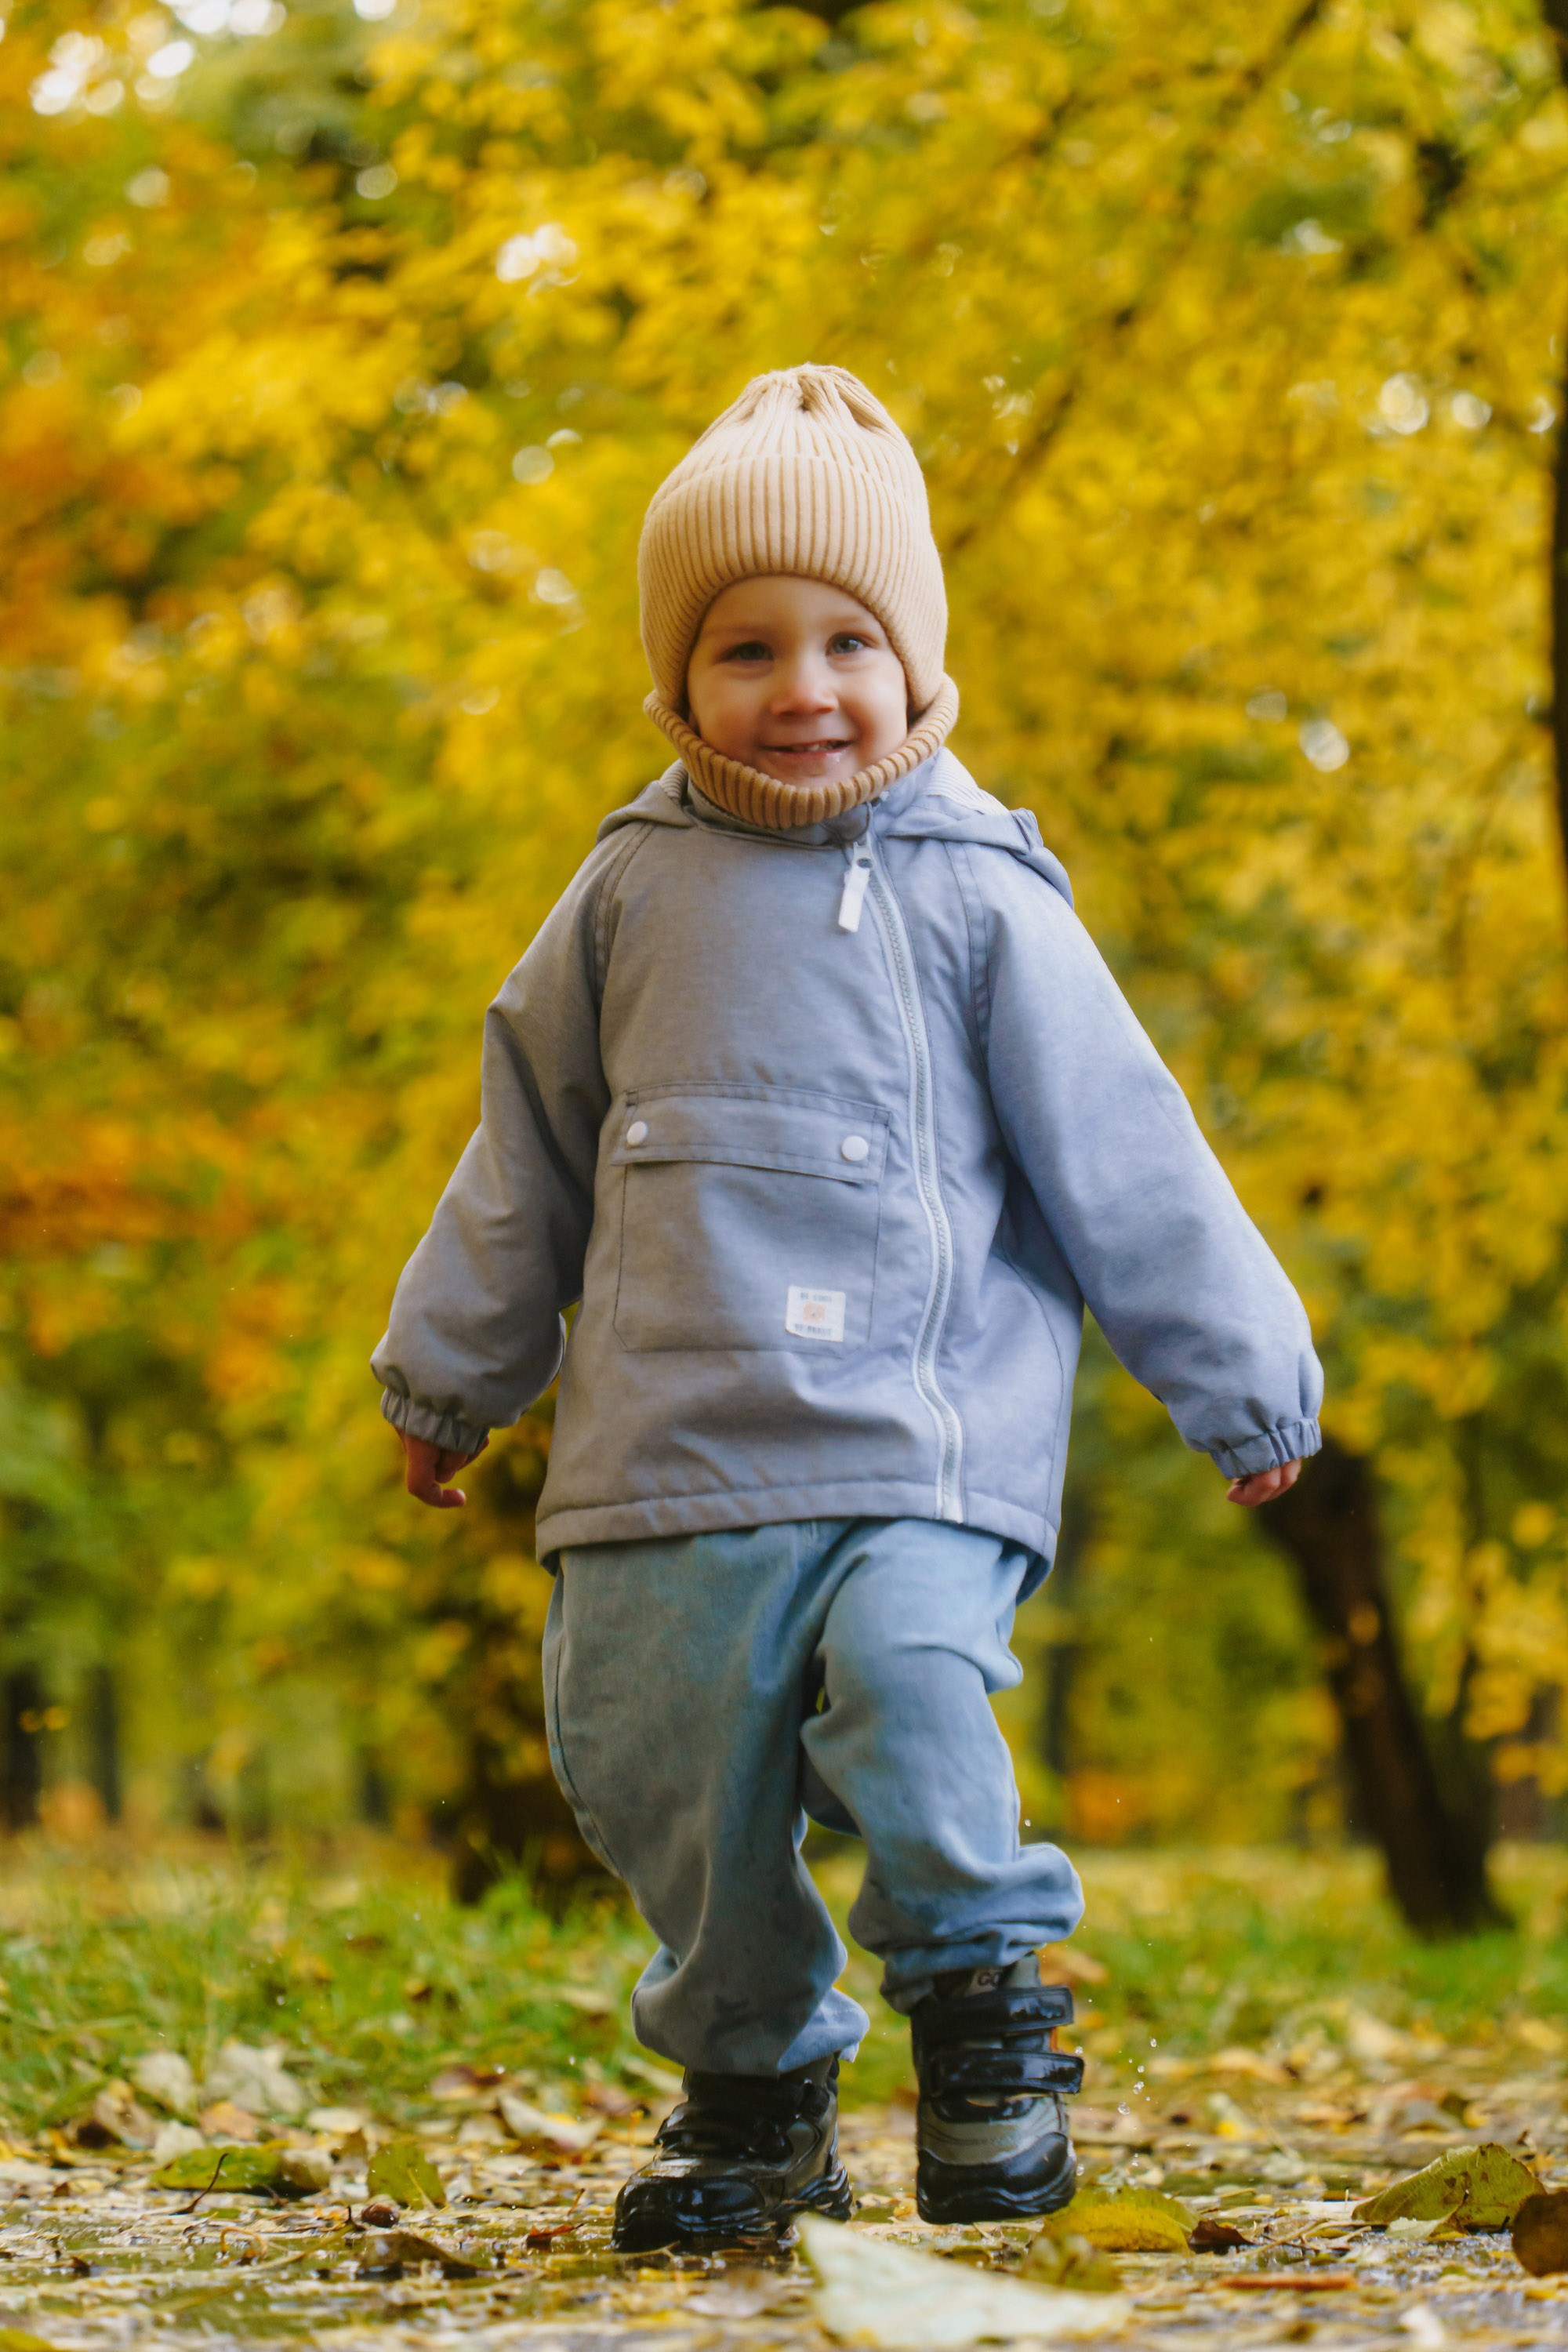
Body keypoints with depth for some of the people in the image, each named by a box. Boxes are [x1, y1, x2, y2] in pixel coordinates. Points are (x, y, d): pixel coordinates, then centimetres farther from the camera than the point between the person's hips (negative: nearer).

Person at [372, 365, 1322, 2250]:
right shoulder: (634, 897, 9)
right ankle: (754, 2076, 27)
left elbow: (1126, 1161, 4)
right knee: (663, 1779, 5)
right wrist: (445, 1374, 27)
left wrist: (1245, 1384, 8)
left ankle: (983, 1993, -4)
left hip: (922, 1452, -3)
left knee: (912, 1679, -27)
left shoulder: (979, 903, 0)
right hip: (672, 1461, 4)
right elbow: (528, 1157, 20)